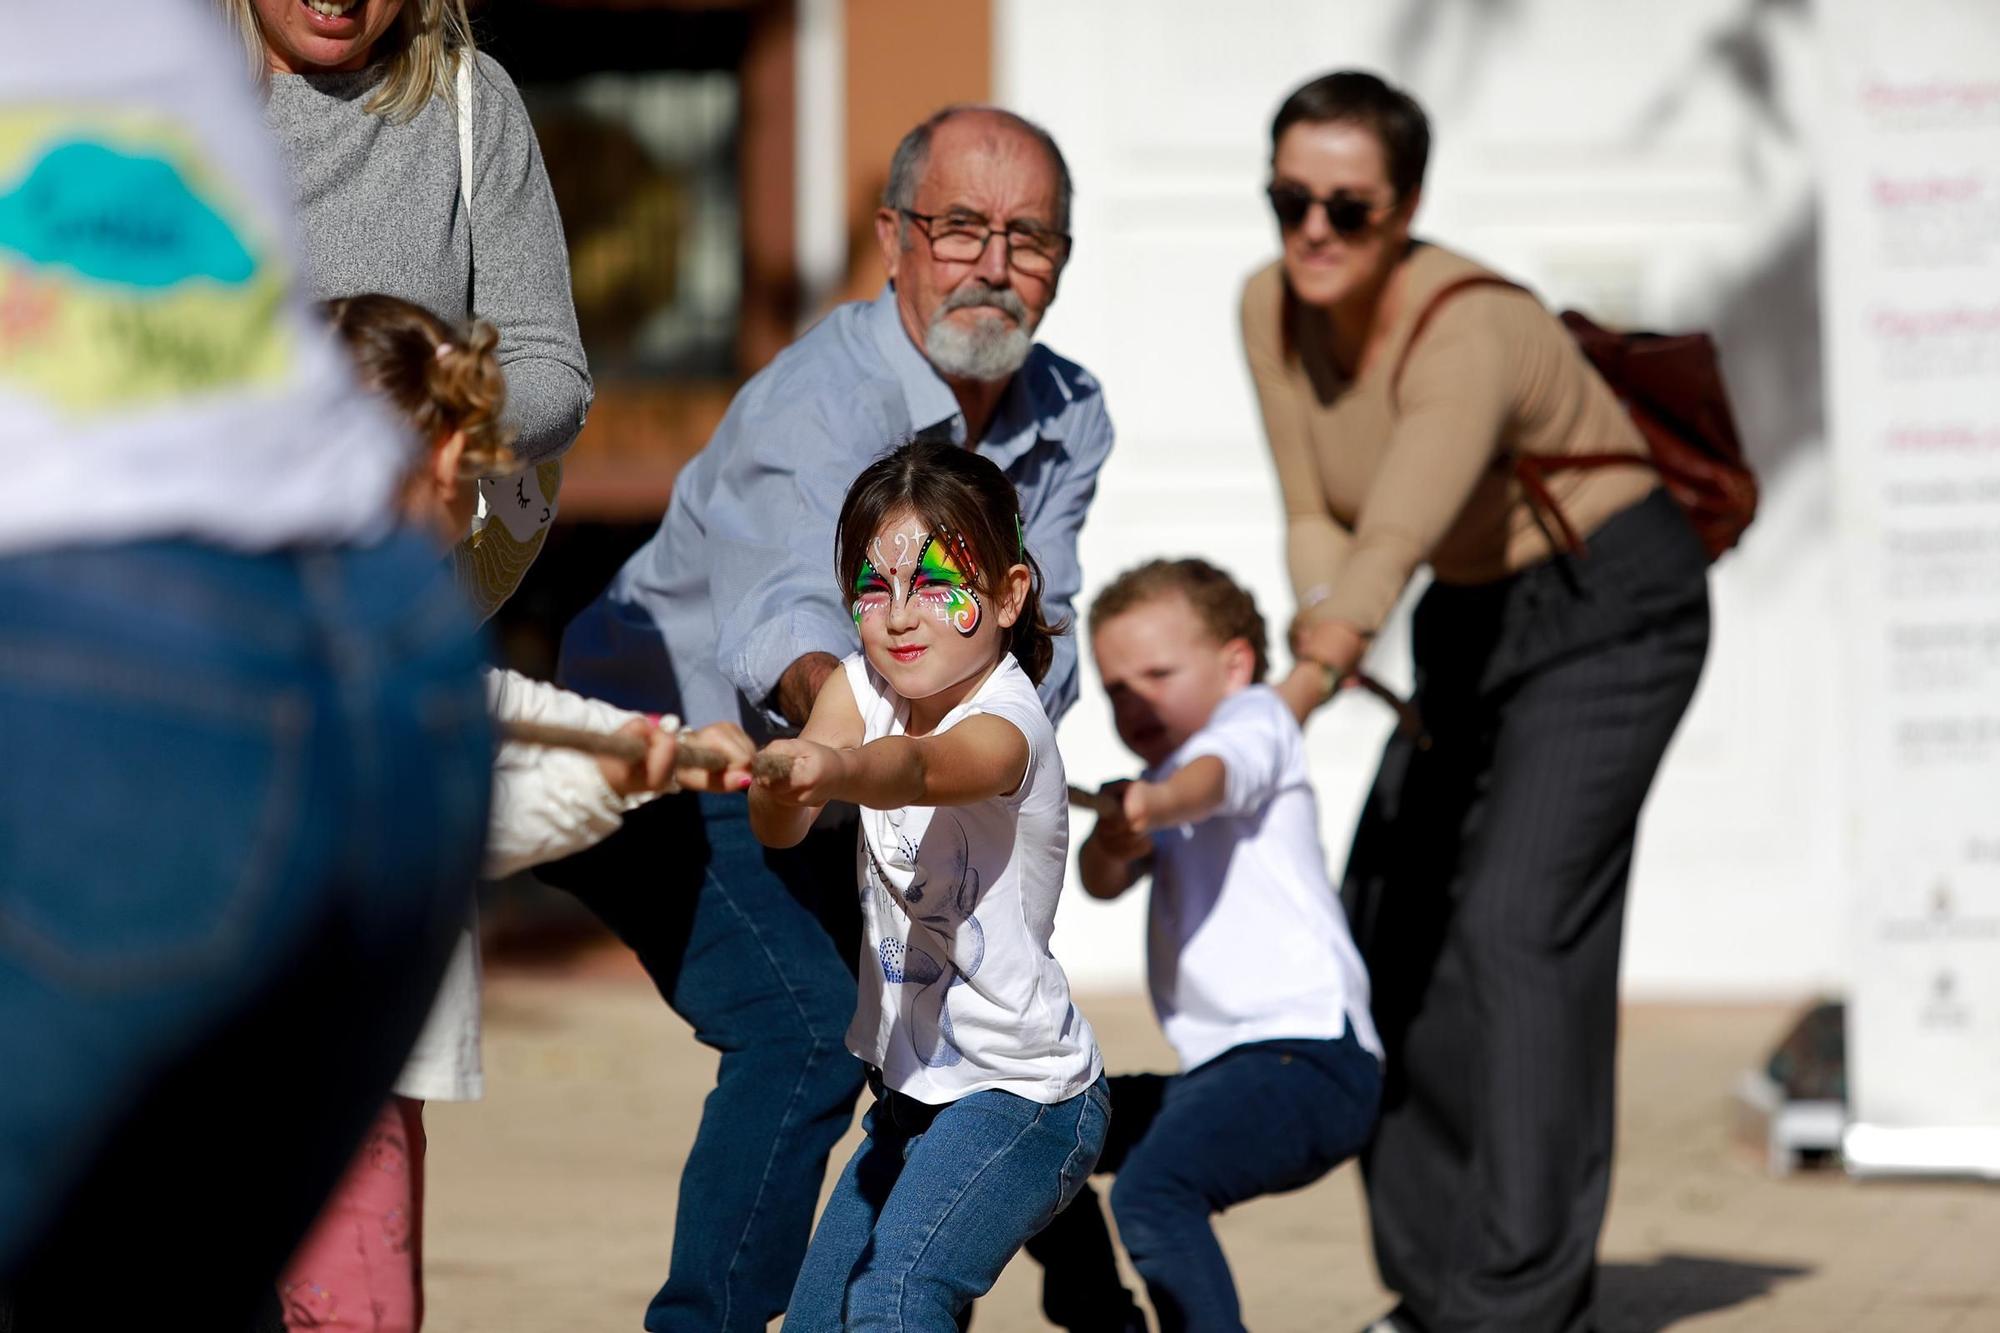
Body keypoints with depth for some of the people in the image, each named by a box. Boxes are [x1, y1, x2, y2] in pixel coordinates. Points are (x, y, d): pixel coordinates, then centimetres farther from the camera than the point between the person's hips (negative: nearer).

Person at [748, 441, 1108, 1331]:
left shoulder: (1006, 724, -22)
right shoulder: (864, 687, -1)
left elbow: (919, 769, -45)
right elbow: (778, 829, -13)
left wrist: (830, 768, -67)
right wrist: (777, 782, -36)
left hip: (1019, 1095, -8)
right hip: (914, 1085, 8)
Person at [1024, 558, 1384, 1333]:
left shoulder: (1257, 717, 4)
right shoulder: (1165, 805, 27)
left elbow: (1215, 775, -22)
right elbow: (1102, 884, 7)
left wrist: (1156, 801, -44)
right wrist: (1113, 839, -16)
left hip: (1305, 1052, -10)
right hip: (1221, 1067, 10)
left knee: (1153, 1191, -32)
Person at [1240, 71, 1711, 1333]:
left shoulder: (1468, 339, -34)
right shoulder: (1273, 309, -10)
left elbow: (1391, 547, -48)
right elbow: (1317, 519, -2)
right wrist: (1319, 618, -24)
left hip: (1613, 606, -8)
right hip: (1479, 614, 8)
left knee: (1517, 926, -19)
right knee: (1389, 925, 6)